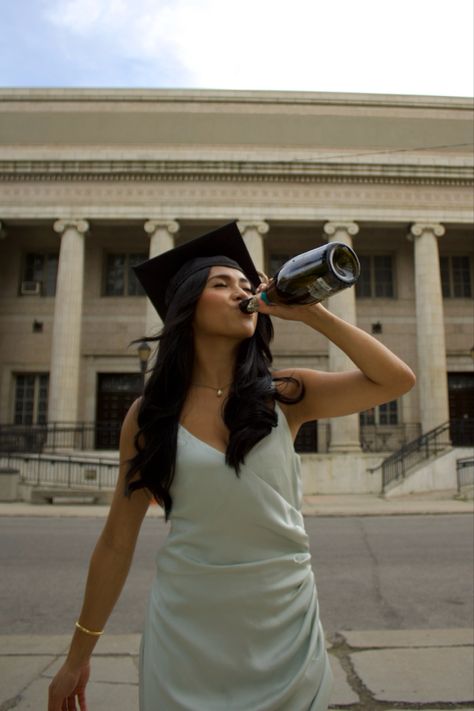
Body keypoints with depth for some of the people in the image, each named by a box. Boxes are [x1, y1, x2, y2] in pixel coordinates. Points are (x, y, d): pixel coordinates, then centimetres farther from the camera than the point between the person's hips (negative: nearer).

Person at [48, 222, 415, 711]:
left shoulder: (285, 395, -4)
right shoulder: (150, 415, -4)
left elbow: (397, 380, -12)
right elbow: (117, 539, 1)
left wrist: (311, 313, -12)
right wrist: (79, 653, 7)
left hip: (286, 623, 1)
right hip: (186, 628, 0)